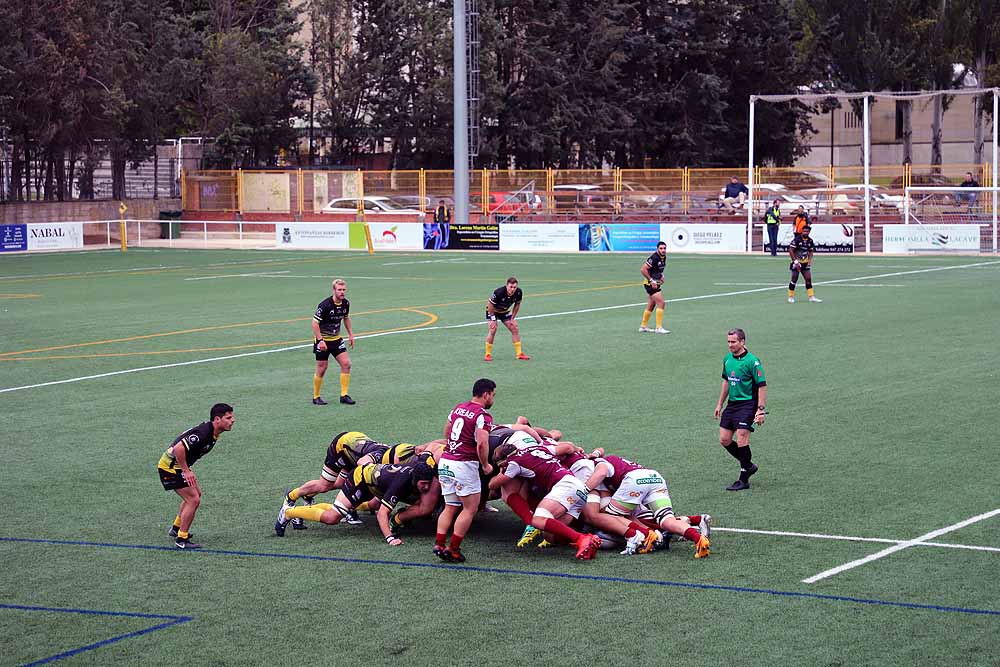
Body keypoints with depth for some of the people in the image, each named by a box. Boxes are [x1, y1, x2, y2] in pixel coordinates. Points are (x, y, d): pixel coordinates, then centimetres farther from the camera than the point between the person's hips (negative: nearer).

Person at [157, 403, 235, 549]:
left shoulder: (213, 433, 4)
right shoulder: (203, 433, -28)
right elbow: (178, 449, -35)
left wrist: (187, 470, 15)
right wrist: (186, 471, -26)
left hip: (179, 465, 10)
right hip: (170, 467, -10)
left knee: (196, 493, 24)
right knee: (193, 500, -11)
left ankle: (176, 529, 38)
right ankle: (181, 540, -4)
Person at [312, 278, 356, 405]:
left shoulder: (346, 303, -3)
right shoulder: (325, 305, -23)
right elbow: (315, 323, -20)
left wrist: (350, 334, 15)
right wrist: (320, 340, -24)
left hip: (336, 339, 6)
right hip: (322, 340, -6)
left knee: (346, 364, -5)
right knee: (322, 369, -1)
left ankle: (344, 395, 3)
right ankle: (316, 397, 15)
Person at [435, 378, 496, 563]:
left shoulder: (458, 408, 13)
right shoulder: (483, 416, -11)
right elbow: (482, 444, -21)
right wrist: (485, 465, -7)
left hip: (445, 461, 8)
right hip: (464, 464, -7)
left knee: (450, 507, 14)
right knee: (470, 508, 2)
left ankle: (439, 544, 3)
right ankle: (453, 549, -1)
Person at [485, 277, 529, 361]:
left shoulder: (518, 292, -22)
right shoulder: (499, 292, -37)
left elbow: (517, 305, -3)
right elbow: (490, 304, -25)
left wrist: (512, 318, -5)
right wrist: (493, 319, -20)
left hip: (505, 311, 5)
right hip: (493, 311, -5)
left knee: (515, 329, -1)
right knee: (493, 330, -19)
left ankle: (519, 353, 7)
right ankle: (488, 355, -9)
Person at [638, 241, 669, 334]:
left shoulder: (664, 257, 7)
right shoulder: (653, 258, -21)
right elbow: (643, 269, -22)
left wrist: (661, 276, 8)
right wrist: (651, 281, -22)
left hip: (655, 283, 9)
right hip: (650, 283, -9)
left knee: (651, 306, 16)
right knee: (661, 303, -14)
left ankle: (643, 326, 26)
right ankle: (659, 327, -11)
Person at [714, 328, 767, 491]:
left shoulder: (752, 361, -14)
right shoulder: (727, 359, 8)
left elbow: (762, 386, -14)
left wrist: (761, 410, -19)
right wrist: (719, 404, 22)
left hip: (747, 404, -8)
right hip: (731, 404, 8)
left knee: (741, 441, -12)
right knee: (724, 440, 5)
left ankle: (744, 480, -2)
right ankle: (748, 465, 24)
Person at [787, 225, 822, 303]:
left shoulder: (810, 241, 3)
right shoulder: (797, 240, -15)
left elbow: (811, 251, 15)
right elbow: (790, 250, -15)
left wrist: (809, 261, 2)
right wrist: (795, 261, -18)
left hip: (805, 262, 5)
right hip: (796, 262, -5)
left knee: (808, 279, 3)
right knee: (794, 279, -4)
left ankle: (811, 297, 7)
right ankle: (791, 297, 8)